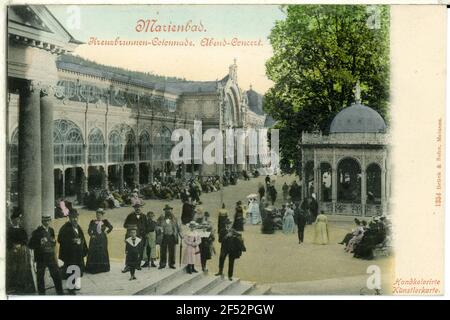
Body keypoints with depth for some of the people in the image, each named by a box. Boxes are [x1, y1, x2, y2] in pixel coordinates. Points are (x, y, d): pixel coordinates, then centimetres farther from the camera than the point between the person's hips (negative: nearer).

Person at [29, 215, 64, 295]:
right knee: (40, 276, 6)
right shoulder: (37, 232, -6)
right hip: (41, 258, -4)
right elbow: (30, 245, -9)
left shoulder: (51, 230, 10)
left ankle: (60, 291, 15)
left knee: (56, 274, 4)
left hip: (51, 256, 4)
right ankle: (41, 292, 20)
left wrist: (53, 242, 0)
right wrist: (40, 244, -23)